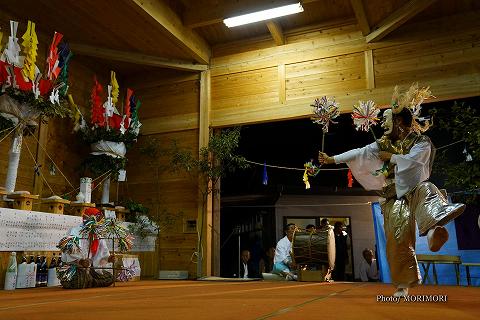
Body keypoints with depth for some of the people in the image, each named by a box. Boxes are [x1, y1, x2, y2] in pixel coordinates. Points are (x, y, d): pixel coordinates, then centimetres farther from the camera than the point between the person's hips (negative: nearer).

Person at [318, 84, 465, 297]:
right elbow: (358, 153, 10)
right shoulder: (383, 144, 13)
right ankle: (402, 284, -1)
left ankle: (434, 228, -72)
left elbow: (412, 160, -16)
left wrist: (390, 156, -3)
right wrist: (332, 159, 8)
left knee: (425, 191, -39)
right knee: (398, 239, -9)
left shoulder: (421, 142, 3)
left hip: (415, 189, -3)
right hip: (394, 197, 3)